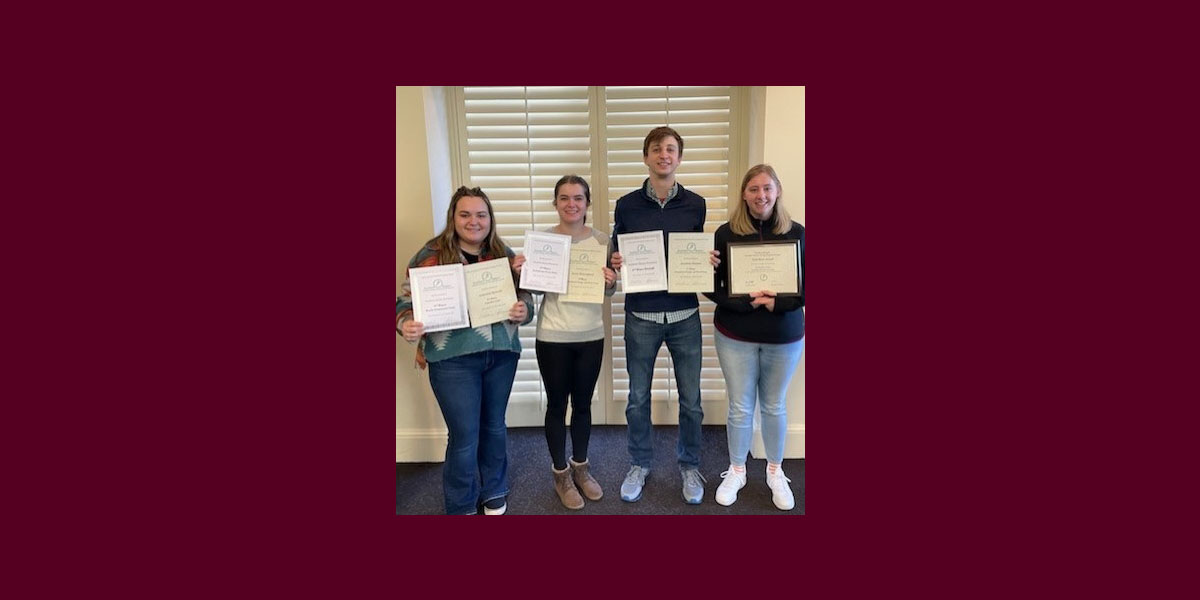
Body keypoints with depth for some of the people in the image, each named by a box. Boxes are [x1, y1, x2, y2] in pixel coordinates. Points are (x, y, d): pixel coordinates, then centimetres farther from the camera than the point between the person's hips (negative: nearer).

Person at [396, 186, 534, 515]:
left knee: (494, 425, 18)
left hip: (501, 354, 4)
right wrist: (406, 325, -26)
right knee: (465, 435, 3)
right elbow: (405, 301, -5)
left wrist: (523, 311, -12)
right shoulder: (432, 254, -5)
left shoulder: (504, 254, 6)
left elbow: (525, 296, 10)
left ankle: (494, 491, 40)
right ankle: (462, 507, 26)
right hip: (453, 359, -4)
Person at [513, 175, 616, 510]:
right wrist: (520, 273, -19)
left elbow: (608, 292, 5)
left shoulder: (601, 240, 0)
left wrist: (610, 283, -16)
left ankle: (580, 468, 35)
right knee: (557, 405, 10)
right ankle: (561, 474, 28)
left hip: (591, 336, 2)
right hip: (553, 337, -2)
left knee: (582, 404, 16)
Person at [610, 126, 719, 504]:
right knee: (638, 398, 11)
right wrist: (615, 263, -16)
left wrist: (710, 262, -11)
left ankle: (689, 466, 32)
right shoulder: (627, 205, 0)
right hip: (641, 316, 0)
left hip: (685, 316, 1)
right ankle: (639, 465, 32)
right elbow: (616, 257, 6)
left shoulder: (695, 204, 2)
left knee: (691, 399, 10)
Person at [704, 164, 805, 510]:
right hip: (735, 335, 0)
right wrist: (745, 302, -20)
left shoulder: (796, 233, -5)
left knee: (774, 406, 14)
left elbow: (804, 288, -3)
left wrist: (777, 303, -20)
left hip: (785, 336, 1)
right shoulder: (726, 233, -6)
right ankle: (736, 471, 30)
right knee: (740, 407, 9)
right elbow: (711, 287, -6)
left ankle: (775, 472, 34)